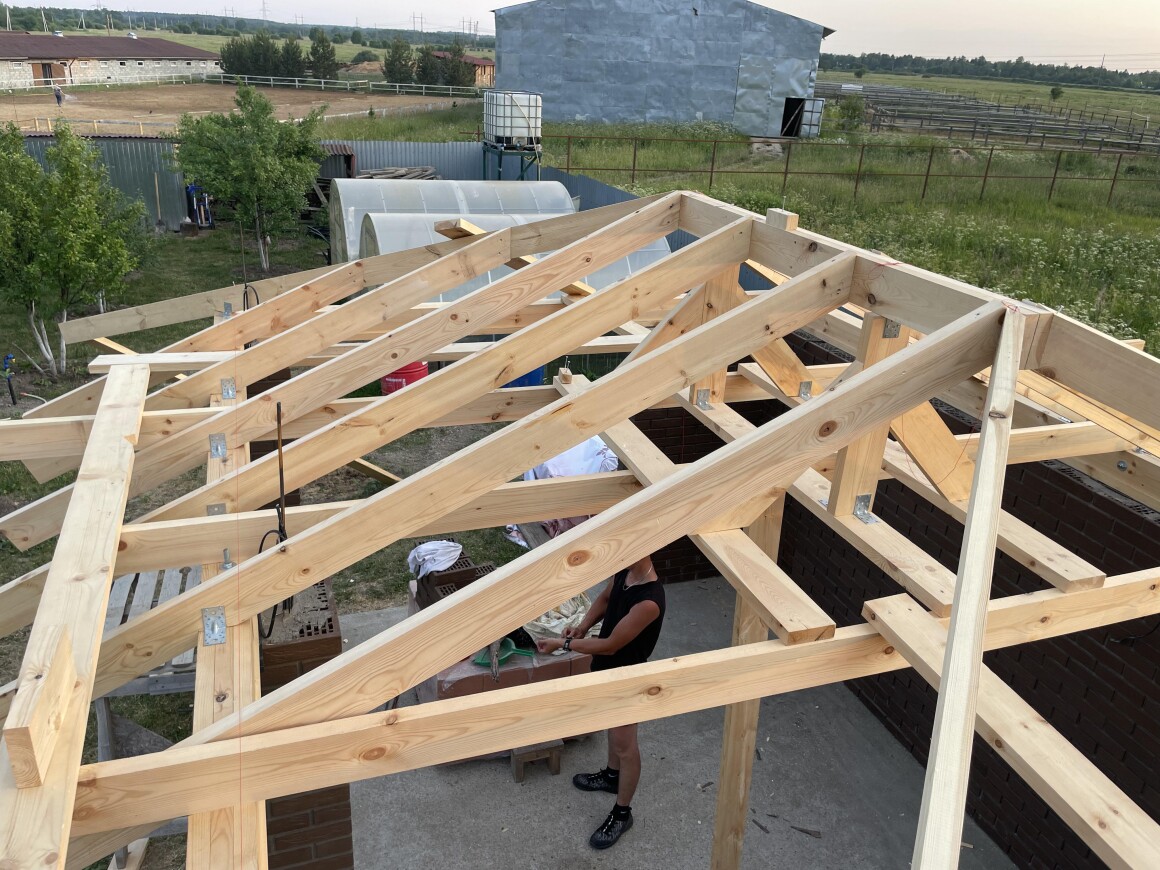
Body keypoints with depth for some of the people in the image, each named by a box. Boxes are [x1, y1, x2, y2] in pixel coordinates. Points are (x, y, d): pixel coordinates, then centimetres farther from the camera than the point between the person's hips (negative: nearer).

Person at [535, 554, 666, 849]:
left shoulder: (649, 601, -38)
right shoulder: (624, 570, -12)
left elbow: (610, 645, -30)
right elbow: (605, 598, 9)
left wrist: (563, 643, -21)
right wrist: (584, 626, -7)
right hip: (606, 667, 8)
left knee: (625, 746, 11)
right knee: (611, 724, 30)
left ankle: (622, 813, 31)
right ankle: (612, 775, 55)